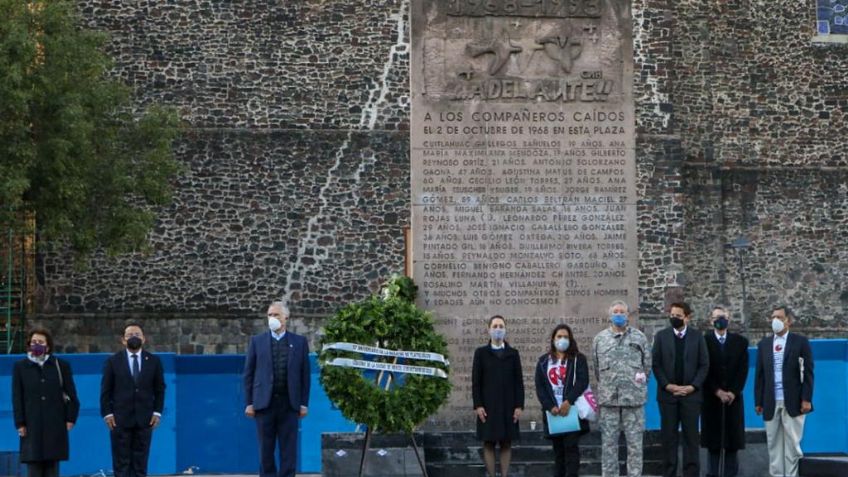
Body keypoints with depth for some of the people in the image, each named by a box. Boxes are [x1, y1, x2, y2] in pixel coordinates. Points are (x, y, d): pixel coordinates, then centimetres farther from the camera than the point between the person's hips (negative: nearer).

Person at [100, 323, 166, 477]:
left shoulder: (154, 361, 7)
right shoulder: (113, 361, 3)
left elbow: (160, 389, 9)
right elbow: (106, 390, 2)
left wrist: (157, 412, -1)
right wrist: (107, 413, -7)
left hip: (145, 419, 2)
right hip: (120, 419, -1)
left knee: (140, 463, 3)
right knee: (121, 462, -2)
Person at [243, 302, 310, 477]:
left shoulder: (299, 342, 7)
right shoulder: (257, 341, 7)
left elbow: (305, 374, 6)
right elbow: (248, 374, 5)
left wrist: (304, 403, 0)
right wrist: (249, 403, -1)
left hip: (289, 403, 0)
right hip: (265, 402, 0)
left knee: (288, 449, 0)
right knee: (266, 449, 3)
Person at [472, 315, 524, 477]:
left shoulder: (513, 353, 10)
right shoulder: (481, 353, 5)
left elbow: (519, 381, 6)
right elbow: (476, 381, 1)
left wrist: (519, 405, -2)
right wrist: (478, 405, -7)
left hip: (508, 407, 1)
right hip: (488, 407, -1)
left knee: (506, 444, 2)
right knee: (489, 444, -2)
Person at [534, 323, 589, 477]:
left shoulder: (578, 359, 7)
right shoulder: (543, 361, 13)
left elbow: (582, 382, -6)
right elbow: (540, 387, 6)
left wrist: (568, 402, -17)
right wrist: (550, 406, -8)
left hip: (572, 410, -3)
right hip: (553, 412, 3)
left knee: (571, 447, -11)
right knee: (558, 450, 4)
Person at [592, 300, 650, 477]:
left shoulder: (639, 337, 5)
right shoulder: (600, 339, 8)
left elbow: (647, 364, 9)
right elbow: (596, 368, 14)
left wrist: (638, 386, 10)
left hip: (634, 398, -1)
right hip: (608, 399, 1)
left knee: (635, 442, 0)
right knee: (608, 443, 3)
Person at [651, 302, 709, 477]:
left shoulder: (697, 336, 4)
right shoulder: (661, 336, 5)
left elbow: (704, 365, 2)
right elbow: (656, 364, 2)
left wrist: (692, 386, -8)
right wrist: (668, 386, -8)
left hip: (691, 393, -1)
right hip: (667, 393, 1)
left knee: (691, 436, 0)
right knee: (668, 436, 2)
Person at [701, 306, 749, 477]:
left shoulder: (740, 341, 9)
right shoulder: (704, 341, 2)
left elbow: (743, 369, 4)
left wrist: (733, 392, -7)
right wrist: (717, 391, -10)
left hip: (733, 397, 2)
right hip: (711, 398, -2)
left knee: (733, 440, -1)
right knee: (713, 440, -2)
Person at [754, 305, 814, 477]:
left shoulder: (800, 342, 2)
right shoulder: (764, 344, 12)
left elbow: (808, 373, -1)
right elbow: (759, 374, 11)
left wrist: (806, 399, -9)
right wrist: (758, 401, 6)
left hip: (793, 402, -3)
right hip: (771, 403, 3)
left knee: (792, 442, -1)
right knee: (774, 443, 4)